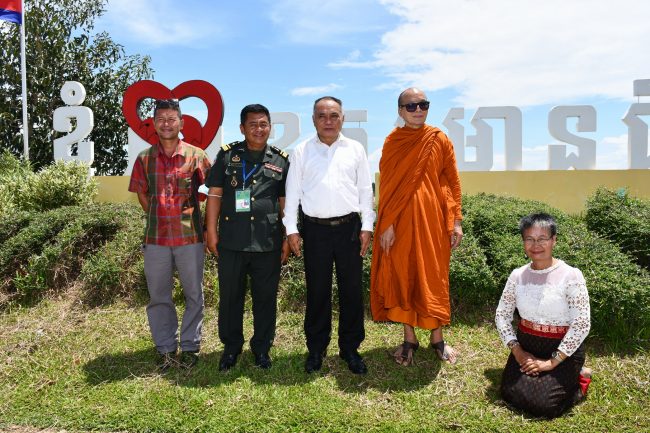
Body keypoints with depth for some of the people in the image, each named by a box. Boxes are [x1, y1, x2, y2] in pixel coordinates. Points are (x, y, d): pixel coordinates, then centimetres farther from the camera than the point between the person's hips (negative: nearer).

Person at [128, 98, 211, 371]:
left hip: (190, 236, -2)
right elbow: (142, 194, 13)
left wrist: (208, 225, 0)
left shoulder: (196, 155, -1)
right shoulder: (145, 159, 5)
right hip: (156, 237, 2)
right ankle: (166, 348, 24)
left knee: (194, 294, 6)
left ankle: (190, 346, 21)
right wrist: (158, 218, 6)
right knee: (158, 295, 9)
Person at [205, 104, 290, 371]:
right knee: (230, 296, 10)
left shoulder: (281, 160, 7)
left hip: (268, 242, 0)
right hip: (231, 239, 0)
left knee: (266, 297, 9)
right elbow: (215, 194, 4)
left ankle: (262, 347, 27)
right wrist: (211, 231, -1)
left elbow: (285, 202, 8)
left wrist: (287, 239, 4)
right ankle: (231, 347, 29)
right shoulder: (227, 154, 6)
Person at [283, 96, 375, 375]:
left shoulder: (355, 149, 6)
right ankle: (316, 349, 22)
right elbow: (292, 192, 5)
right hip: (315, 228, 0)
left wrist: (367, 226, 2)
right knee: (317, 291, 7)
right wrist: (291, 229, 1)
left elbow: (365, 190, 8)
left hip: (349, 227, 1)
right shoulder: (302, 151, 5)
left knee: (352, 290, 6)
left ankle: (350, 348, 21)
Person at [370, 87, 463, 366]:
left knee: (434, 278, 7)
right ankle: (409, 339, 22)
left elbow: (452, 181, 3)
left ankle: (437, 338, 24)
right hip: (400, 221, 0)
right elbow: (386, 185, -1)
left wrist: (455, 221, -2)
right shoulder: (392, 142, 2)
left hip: (432, 220, 0)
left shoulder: (439, 140, 1)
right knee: (402, 277, 7)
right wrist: (386, 224, -8)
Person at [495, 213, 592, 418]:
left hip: (563, 349, -4)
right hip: (526, 346, 4)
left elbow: (581, 324, -16)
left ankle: (578, 377, 12)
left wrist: (552, 362, -16)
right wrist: (517, 351, -8)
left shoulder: (571, 276, -13)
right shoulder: (518, 275, -1)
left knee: (542, 404, -16)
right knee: (510, 394, -11)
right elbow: (502, 315, 3)